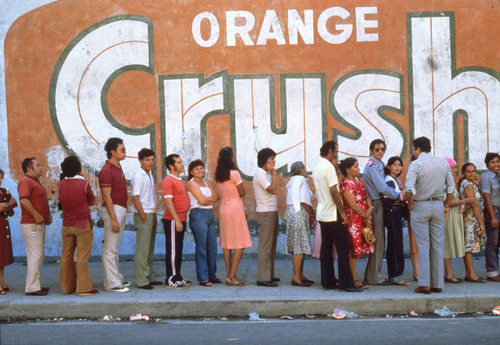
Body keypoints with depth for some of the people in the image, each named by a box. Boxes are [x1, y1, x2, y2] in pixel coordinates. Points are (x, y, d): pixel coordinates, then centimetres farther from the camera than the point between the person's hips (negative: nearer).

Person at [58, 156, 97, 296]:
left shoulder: (61, 184, 2)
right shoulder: (84, 184, -11)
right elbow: (92, 201, 1)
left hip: (66, 225, 5)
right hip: (82, 225, -5)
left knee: (66, 256, 10)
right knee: (82, 257, -4)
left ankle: (66, 287, 17)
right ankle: (84, 288, -5)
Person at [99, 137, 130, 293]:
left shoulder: (118, 167, 15)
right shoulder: (106, 171, -14)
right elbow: (107, 196, -18)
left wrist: (122, 213, 16)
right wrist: (113, 219, -21)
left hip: (121, 209, 10)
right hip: (113, 209, -10)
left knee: (115, 248, 16)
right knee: (110, 249, -6)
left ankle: (117, 278, 23)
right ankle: (112, 284, -5)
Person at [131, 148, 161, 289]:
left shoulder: (150, 176, 16)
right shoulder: (138, 177, -11)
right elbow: (135, 198, -16)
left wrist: (154, 216, 15)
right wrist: (143, 216, -17)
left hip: (152, 215, 9)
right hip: (143, 216, -9)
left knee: (150, 249, 13)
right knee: (142, 249, -8)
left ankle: (149, 277, 20)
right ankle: (141, 280, -5)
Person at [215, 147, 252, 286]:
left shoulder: (219, 175, 8)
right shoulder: (234, 173, -12)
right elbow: (242, 193, -6)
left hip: (223, 208, 8)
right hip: (235, 208, -8)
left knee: (226, 243, 9)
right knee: (240, 244, -3)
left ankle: (229, 275, 12)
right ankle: (232, 276, -8)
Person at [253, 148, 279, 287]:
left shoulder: (266, 174, 18)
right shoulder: (260, 174, -13)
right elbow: (272, 189, -22)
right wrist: (274, 173, -16)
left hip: (272, 212, 10)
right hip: (265, 213, -10)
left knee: (271, 244, 13)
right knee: (265, 246, -9)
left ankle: (269, 275, 20)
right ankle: (263, 278, -8)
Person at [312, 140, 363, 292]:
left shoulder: (316, 168, 13)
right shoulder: (328, 167, -15)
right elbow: (334, 192, -18)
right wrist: (343, 213, -15)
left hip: (321, 214, 9)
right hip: (332, 214, -9)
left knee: (326, 248, 9)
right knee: (343, 247, -6)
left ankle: (327, 281, 12)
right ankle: (346, 283, -6)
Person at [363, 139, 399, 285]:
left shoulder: (378, 165, 17)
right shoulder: (372, 166, -14)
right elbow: (383, 188, -21)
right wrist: (399, 196, -10)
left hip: (378, 203, 10)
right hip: (375, 204, -10)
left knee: (378, 241, 13)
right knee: (378, 241, -5)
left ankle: (371, 275, 19)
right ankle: (375, 277, 0)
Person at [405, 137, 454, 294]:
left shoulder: (415, 164, -9)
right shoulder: (443, 163, 7)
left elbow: (409, 188, -21)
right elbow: (451, 186, 8)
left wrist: (410, 204, -6)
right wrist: (446, 205, 15)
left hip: (420, 206, -4)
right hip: (438, 206, 4)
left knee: (423, 245, -2)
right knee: (437, 245, 8)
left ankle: (424, 284, -3)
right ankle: (437, 283, 10)